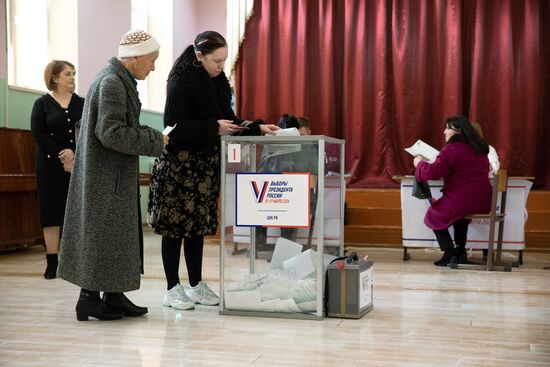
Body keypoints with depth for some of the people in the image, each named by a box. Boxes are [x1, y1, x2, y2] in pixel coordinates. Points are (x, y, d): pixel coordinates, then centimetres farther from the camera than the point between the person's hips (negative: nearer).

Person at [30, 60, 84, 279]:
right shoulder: (42, 103, 4)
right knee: (52, 210, -1)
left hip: (79, 165, 2)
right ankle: (52, 262, 4)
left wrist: (75, 154, -15)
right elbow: (38, 134, -6)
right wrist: (61, 156, -14)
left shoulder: (82, 103, 9)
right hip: (51, 165, -1)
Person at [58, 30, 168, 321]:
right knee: (102, 231, -3)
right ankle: (90, 297, 6)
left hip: (114, 174, 10)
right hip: (106, 174, -10)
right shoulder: (112, 83, -18)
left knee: (116, 231, 12)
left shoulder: (118, 79, 14)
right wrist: (155, 141, -16)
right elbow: (111, 132, -24)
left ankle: (114, 296, 19)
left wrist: (152, 135, 8)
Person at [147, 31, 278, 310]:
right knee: (175, 225, 0)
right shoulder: (182, 79, -13)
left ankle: (196, 285, 21)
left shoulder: (217, 81, 10)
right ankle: (172, 289, 9)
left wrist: (258, 128, 2)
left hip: (206, 162, 7)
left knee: (199, 224, 12)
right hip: (180, 162, -7)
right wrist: (214, 127, -21)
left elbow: (227, 118, 15)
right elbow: (173, 124, -19)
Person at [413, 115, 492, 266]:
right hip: (483, 204, 8)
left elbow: (434, 172, -21)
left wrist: (420, 163, -1)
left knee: (433, 215, 17)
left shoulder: (451, 149, -13)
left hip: (462, 201, -8)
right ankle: (460, 250, 34)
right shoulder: (480, 148, 12)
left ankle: (449, 252, 3)